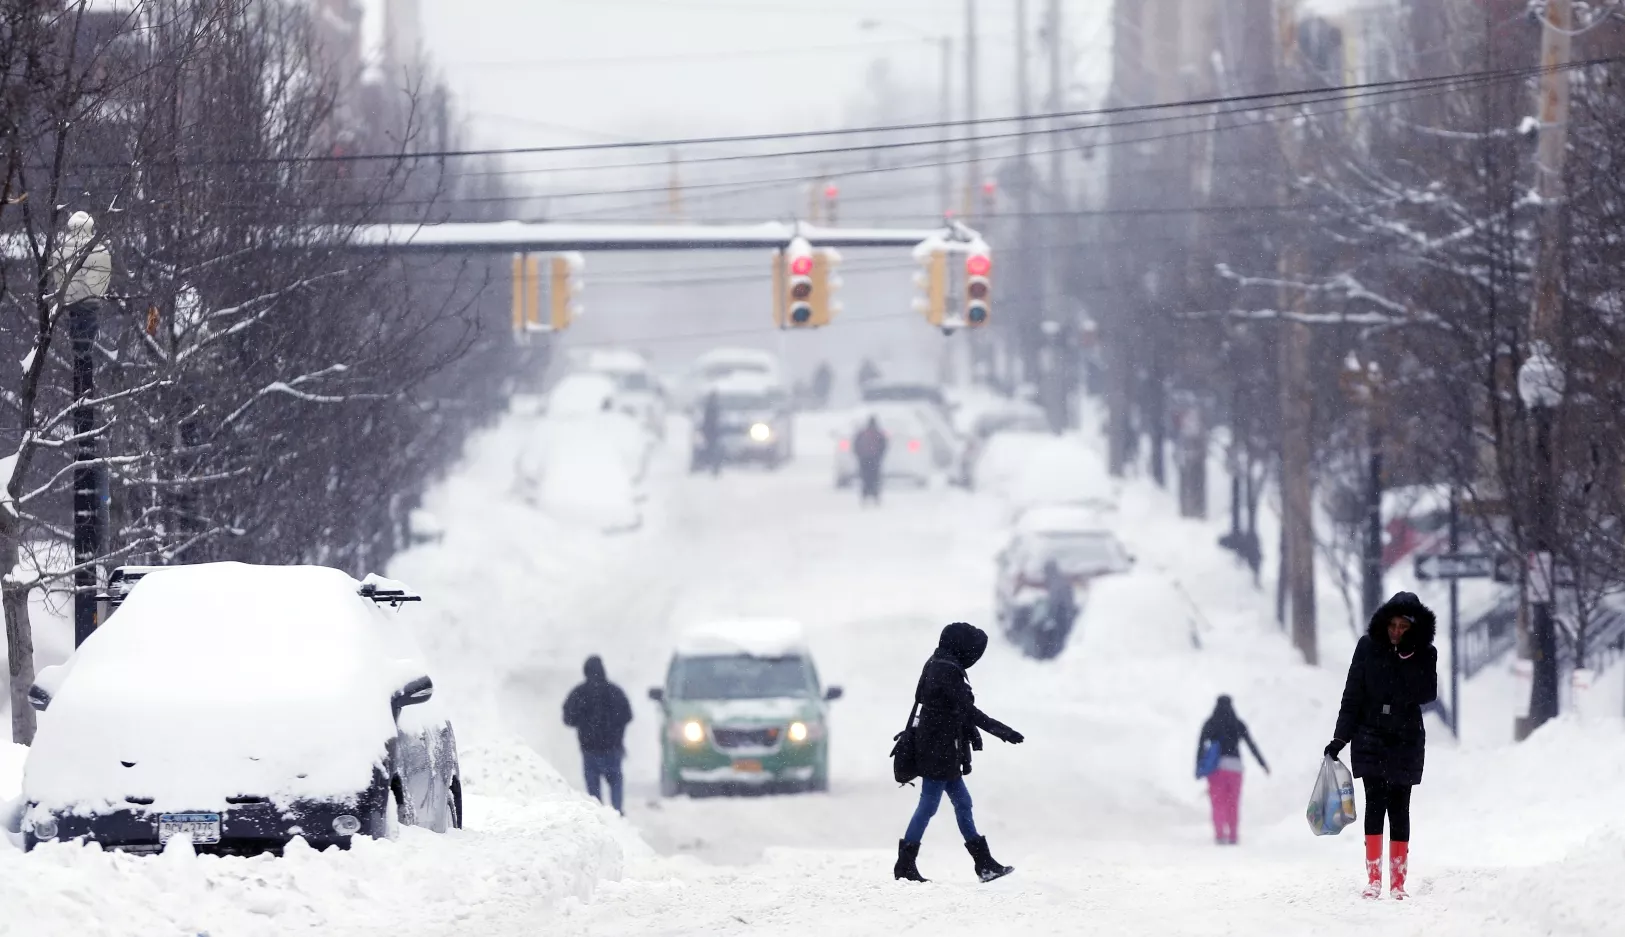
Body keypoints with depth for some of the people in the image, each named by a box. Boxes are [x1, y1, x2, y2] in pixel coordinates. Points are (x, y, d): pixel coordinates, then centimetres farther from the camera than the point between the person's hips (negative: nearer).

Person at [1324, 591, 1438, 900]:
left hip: (1406, 742, 0)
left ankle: (1397, 883, 1)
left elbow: (1427, 694, -14)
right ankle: (1373, 879, -12)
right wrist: (1340, 737, 0)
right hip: (1370, 739, 0)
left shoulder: (1423, 653, 0)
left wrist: (1408, 658, -20)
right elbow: (1353, 695, 3)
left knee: (1399, 809, 0)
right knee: (1376, 803, -11)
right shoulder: (1368, 647, 0)